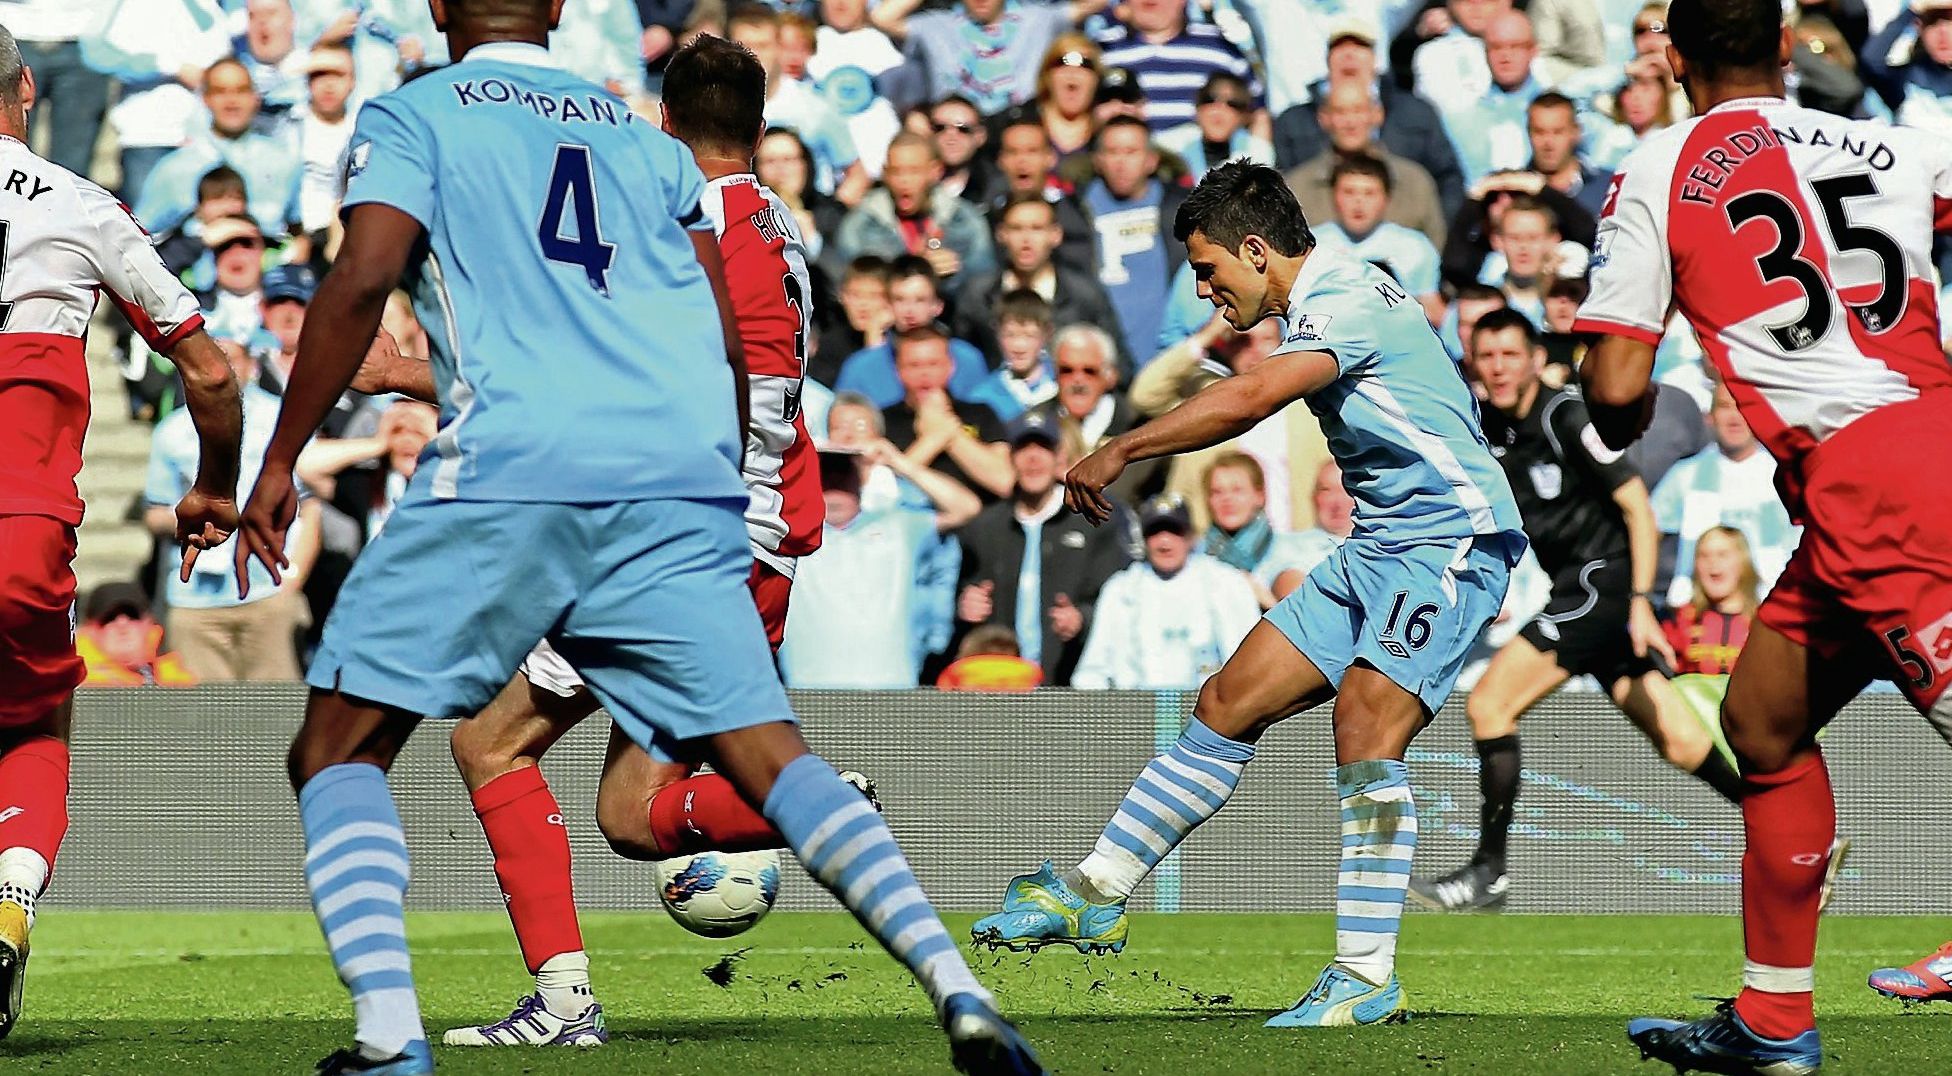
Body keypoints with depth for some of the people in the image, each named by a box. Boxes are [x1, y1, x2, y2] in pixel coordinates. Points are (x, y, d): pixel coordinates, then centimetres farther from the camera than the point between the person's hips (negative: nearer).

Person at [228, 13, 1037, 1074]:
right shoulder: (650, 144, 25)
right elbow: (729, 349, 20)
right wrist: (729, 496, 32)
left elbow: (361, 280, -4)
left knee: (339, 750, 6)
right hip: (683, 479, 4)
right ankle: (952, 981, -16)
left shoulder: (410, 117, 12)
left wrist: (279, 462, -1)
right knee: (764, 752, 4)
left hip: (509, 470, -4)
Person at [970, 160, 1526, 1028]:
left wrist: (1120, 451, -26)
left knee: (1365, 729, -22)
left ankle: (1367, 979, -20)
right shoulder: (1334, 300, 15)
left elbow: (1250, 399, -32)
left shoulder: (1345, 303, -17)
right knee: (1230, 704, 5)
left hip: (1448, 543, -10)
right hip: (1378, 553, 10)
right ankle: (1095, 896, 9)